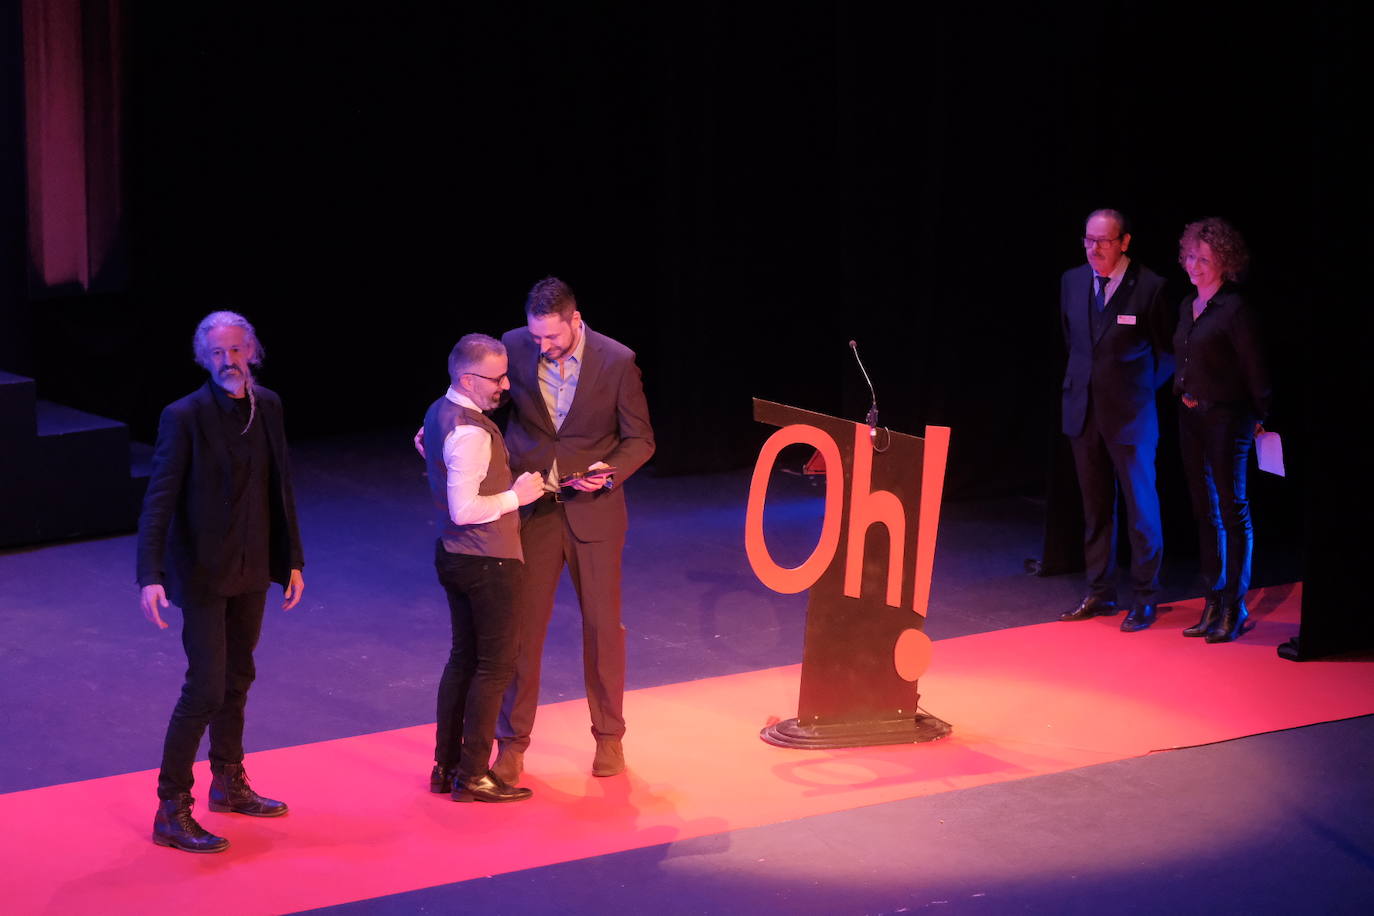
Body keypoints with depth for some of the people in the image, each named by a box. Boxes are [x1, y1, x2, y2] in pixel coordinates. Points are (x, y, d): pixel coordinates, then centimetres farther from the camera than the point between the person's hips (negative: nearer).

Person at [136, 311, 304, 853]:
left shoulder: (267, 407, 2)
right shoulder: (184, 416, -17)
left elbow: (279, 487, 10)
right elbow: (159, 501, -21)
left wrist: (292, 560, 11)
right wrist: (151, 576, -30)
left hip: (252, 571, 7)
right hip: (203, 574, -7)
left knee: (237, 679, 19)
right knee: (206, 689, -9)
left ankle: (229, 783, 36)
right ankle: (171, 812, -1)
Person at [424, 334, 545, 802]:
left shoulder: (439, 413, 7)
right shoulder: (470, 433, -24)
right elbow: (464, 509, -27)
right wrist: (516, 496, -16)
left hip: (454, 555, 10)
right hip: (487, 562, -10)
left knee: (464, 658, 17)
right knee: (495, 665, 0)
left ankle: (446, 765, 22)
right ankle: (472, 776, 3)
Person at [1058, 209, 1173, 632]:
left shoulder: (1150, 287, -11)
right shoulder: (1072, 281, 4)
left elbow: (1166, 350, 0)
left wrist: (1143, 389, 0)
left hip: (1130, 411, -5)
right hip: (1083, 407, 5)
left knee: (1140, 505, 3)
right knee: (1095, 505, 12)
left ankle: (1144, 597, 10)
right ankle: (1100, 592, 21)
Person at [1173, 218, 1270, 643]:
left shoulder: (1234, 308, -13)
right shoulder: (1188, 305, 11)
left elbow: (1254, 368, -11)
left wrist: (1263, 417, -9)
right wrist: (1182, 393, 13)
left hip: (1227, 417, -8)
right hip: (1191, 417, 8)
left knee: (1233, 509, -2)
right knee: (1205, 510, 11)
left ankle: (1235, 608, 3)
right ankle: (1214, 603, 18)